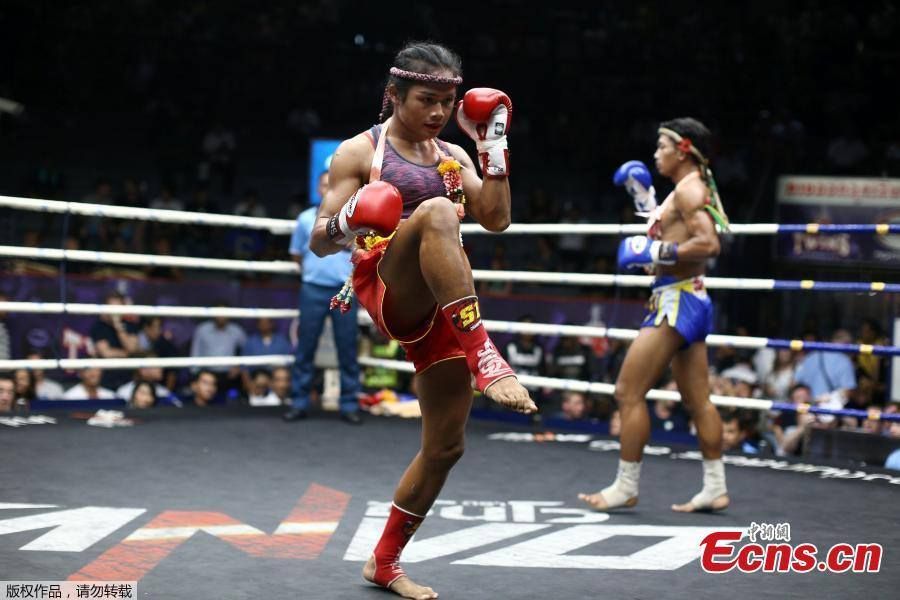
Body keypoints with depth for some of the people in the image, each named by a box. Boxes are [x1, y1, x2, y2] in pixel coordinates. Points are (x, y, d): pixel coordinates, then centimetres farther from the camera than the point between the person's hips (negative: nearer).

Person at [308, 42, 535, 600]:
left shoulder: (454, 156, 18)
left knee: (446, 445, 5)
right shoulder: (360, 152, 3)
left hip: (440, 308, 6)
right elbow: (320, 242, 0)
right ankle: (484, 357, -44)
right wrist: (346, 222, -23)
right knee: (436, 213, -36)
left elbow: (496, 219, 9)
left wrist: (495, 146, 3)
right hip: (386, 290, -6)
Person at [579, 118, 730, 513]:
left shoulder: (689, 188, -12)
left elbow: (708, 244, -25)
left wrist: (655, 252, -23)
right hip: (686, 301, 11)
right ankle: (715, 488, 14)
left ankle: (626, 487, -3)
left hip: (677, 300, -11)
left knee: (628, 392, -7)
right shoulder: (689, 191, 18)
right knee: (697, 401, 11)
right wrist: (644, 198, 25)